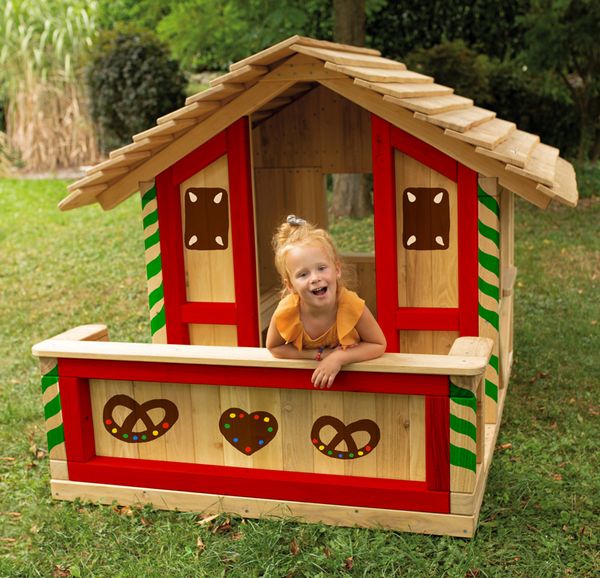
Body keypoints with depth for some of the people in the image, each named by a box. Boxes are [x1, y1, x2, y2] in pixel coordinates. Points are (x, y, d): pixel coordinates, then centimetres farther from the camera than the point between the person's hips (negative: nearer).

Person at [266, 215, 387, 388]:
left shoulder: (353, 306, -28)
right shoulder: (285, 312, -26)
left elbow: (379, 345, -15)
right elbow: (274, 347, -10)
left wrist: (338, 358, -29)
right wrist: (319, 354, -22)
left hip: (349, 370, 0)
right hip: (307, 374, 0)